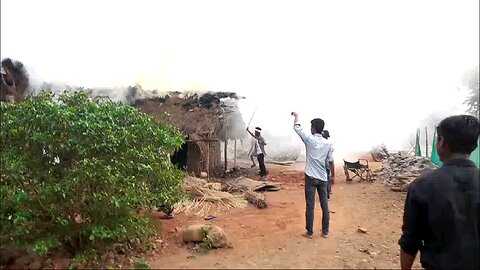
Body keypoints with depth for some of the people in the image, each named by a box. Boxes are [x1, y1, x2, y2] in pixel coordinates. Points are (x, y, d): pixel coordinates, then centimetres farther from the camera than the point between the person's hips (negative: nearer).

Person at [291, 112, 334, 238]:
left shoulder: (310, 139, -8)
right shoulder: (328, 144, 2)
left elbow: (297, 127, 2)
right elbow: (331, 161, 5)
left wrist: (296, 116, 20)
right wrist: (333, 176, 16)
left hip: (311, 177, -4)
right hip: (323, 178, 4)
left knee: (310, 205, 2)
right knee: (324, 205, 10)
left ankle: (309, 232, 9)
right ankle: (325, 231, 19)